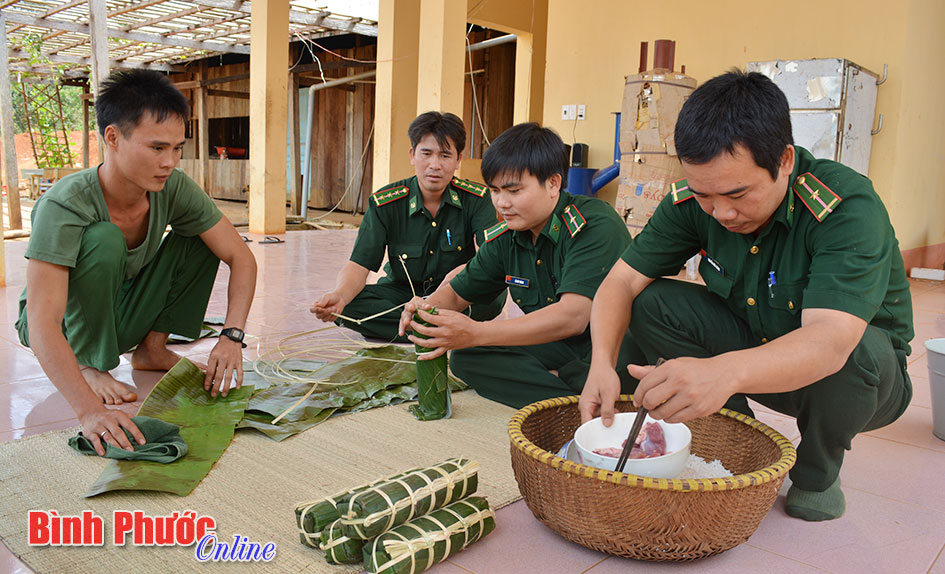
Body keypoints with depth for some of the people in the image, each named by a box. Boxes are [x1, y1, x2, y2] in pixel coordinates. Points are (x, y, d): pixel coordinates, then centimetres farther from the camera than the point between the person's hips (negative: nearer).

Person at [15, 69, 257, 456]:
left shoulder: (174, 188, -19)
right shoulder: (63, 206, -32)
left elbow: (241, 258, -16)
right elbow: (43, 322, -40)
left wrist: (232, 337, -31)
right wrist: (89, 410, -52)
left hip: (121, 317, 5)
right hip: (64, 325, -4)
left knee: (200, 236, -12)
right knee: (104, 238, -33)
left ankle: (152, 348, -2)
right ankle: (89, 366, -13)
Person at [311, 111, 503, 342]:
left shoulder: (477, 199, -11)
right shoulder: (384, 203, -10)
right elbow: (359, 265, -18)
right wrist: (339, 296, -41)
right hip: (402, 292, 1)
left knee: (495, 294, -33)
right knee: (346, 307, -27)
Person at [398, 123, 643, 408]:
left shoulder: (595, 223, -20)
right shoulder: (505, 239, 1)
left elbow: (573, 316, -32)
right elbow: (456, 292, 13)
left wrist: (477, 332, -38)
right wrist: (426, 307, -13)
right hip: (556, 349, 7)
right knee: (465, 357, -13)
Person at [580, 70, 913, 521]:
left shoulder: (849, 205, -31)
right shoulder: (693, 200, -17)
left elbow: (831, 340, -45)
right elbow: (621, 282, -17)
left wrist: (726, 372, -64)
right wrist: (602, 363, -37)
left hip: (858, 368, -3)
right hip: (754, 347, 4)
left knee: (855, 352, -38)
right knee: (651, 303, -18)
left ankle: (817, 476, -4)